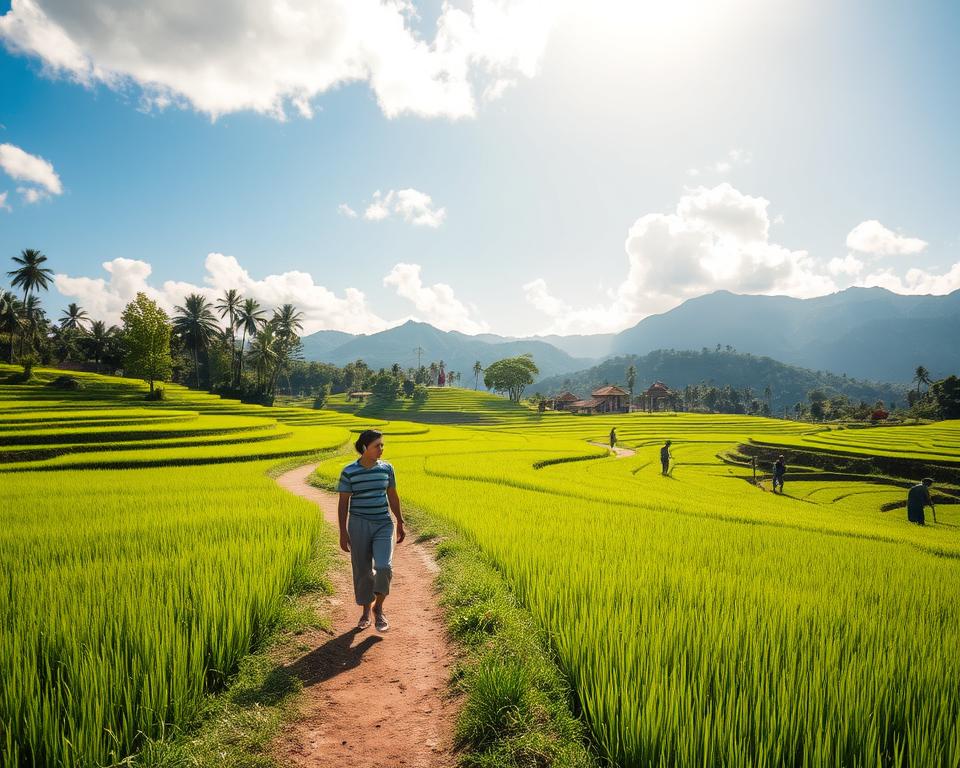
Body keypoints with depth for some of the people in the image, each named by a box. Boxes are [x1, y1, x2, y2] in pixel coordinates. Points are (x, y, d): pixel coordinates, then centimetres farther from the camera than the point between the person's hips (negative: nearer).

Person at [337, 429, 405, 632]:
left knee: (384, 566, -14)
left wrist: (400, 523, 13)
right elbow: (343, 503, -3)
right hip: (359, 525, -1)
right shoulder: (349, 471, -8)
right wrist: (343, 533, -5)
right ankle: (366, 611, 29)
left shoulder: (386, 468, 1)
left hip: (384, 525, 1)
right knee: (362, 570, 7)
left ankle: (378, 607, 10)